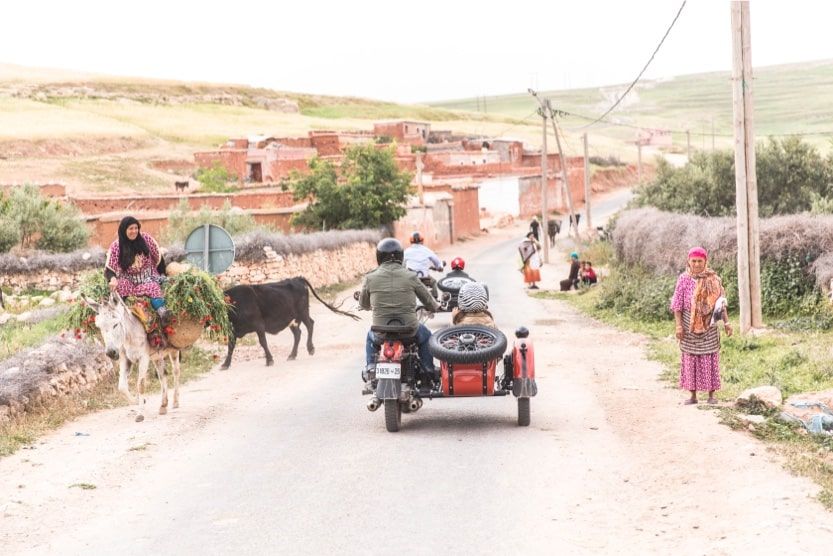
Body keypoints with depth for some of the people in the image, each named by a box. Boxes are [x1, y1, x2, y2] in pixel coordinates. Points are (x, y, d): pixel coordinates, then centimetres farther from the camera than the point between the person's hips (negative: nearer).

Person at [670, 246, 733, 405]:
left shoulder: (713, 279, 2)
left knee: (710, 359, 0)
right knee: (690, 359, 3)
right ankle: (693, 395, 10)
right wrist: (678, 325, -11)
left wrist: (726, 322, -2)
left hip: (708, 325, 0)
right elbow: (677, 304, -2)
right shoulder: (684, 279, -1)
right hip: (689, 325, 0)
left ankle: (711, 395, 7)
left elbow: (720, 302, 5)